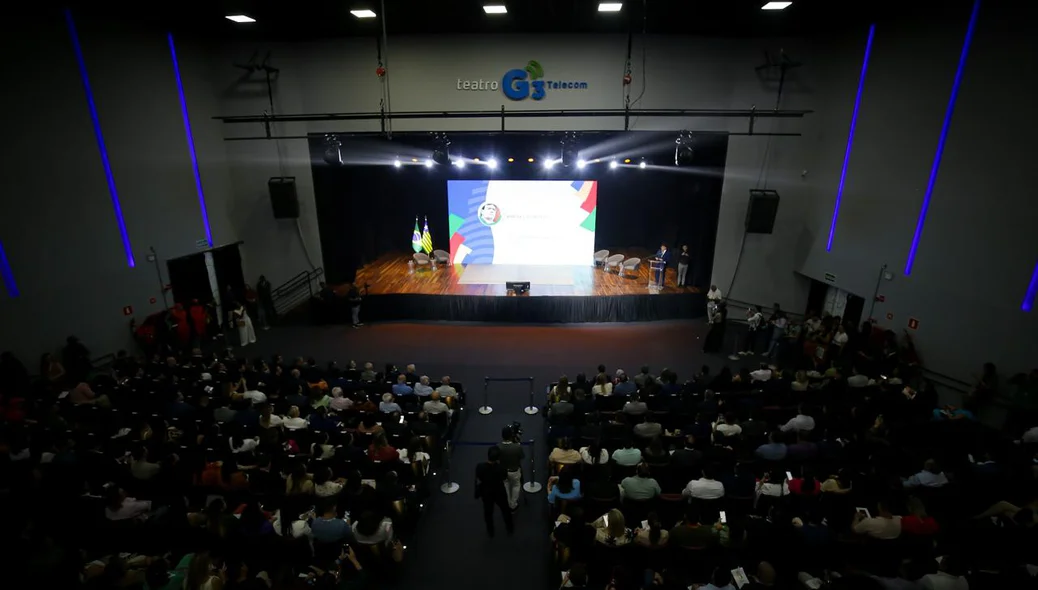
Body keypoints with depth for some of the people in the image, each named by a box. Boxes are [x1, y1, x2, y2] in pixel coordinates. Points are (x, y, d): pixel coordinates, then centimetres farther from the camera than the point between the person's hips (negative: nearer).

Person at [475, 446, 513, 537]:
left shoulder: (480, 467, -30)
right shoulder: (500, 467, -32)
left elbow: (478, 482, -16)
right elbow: (505, 477, -10)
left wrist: (478, 494, 1)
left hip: (486, 494, 1)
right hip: (500, 493, 0)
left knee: (488, 512, 26)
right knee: (505, 510, 27)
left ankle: (490, 531, 45)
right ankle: (510, 528, 47)